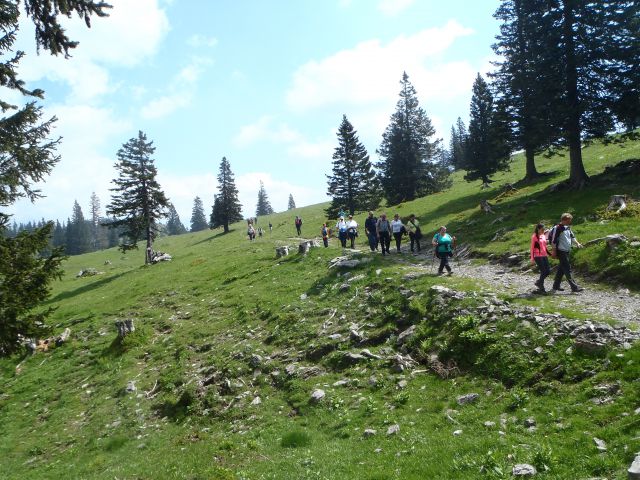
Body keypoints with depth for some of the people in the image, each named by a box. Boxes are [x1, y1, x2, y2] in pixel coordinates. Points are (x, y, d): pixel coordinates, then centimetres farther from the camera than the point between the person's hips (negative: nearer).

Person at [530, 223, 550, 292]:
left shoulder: (544, 235, 12)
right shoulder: (534, 237, -8)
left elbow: (545, 246, 19)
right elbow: (532, 248, -7)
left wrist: (547, 253, 14)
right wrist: (532, 258, -9)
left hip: (544, 256, 7)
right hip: (538, 256, -7)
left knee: (548, 271, 4)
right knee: (543, 271, -6)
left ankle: (538, 282, 23)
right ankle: (541, 287, 8)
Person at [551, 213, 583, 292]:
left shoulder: (568, 227, 14)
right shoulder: (558, 228, -12)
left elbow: (572, 236, 21)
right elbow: (554, 240, -14)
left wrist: (577, 243, 2)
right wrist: (554, 251, -15)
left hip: (567, 251, 9)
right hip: (561, 252, -9)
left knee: (562, 269, 12)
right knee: (567, 269, -10)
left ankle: (556, 286, 20)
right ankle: (574, 287, -11)